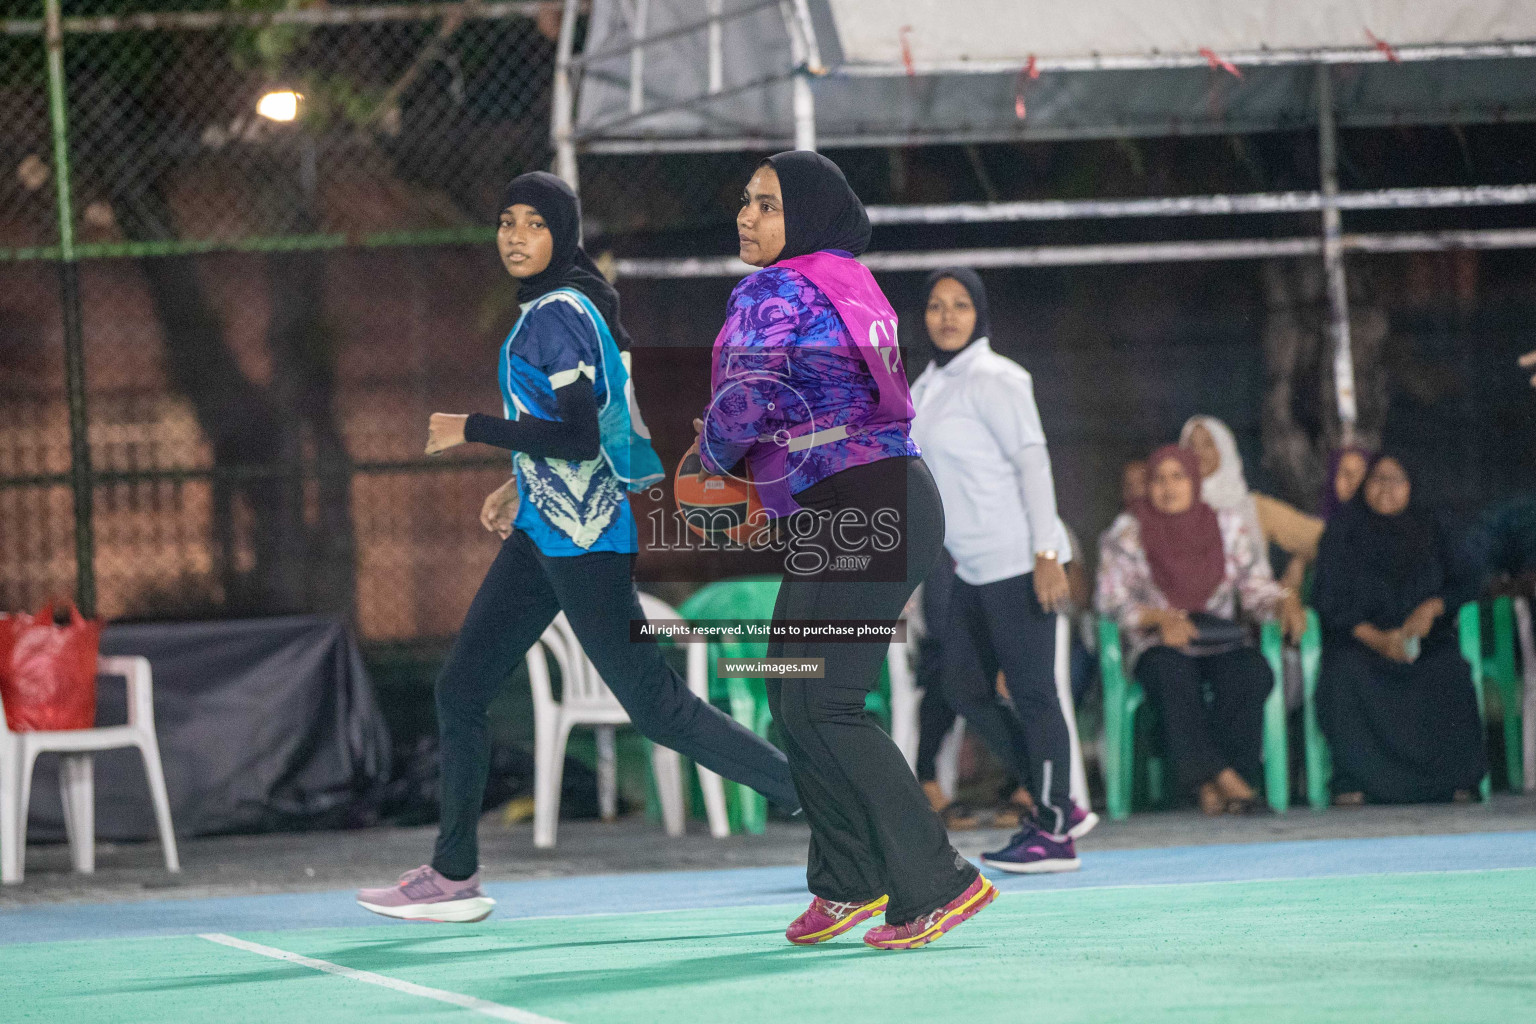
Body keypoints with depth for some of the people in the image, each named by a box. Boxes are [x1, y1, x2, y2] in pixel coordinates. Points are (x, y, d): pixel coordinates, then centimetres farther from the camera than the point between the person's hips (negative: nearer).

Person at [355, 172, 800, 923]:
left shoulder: (558, 315, -15)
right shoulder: (555, 309, 14)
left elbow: (580, 437, -23)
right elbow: (595, 427, 22)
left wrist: (473, 430, -15)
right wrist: (523, 486, 24)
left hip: (582, 540, -10)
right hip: (543, 534, 10)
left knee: (656, 706, -7)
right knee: (460, 690, 8)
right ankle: (453, 876, 12)